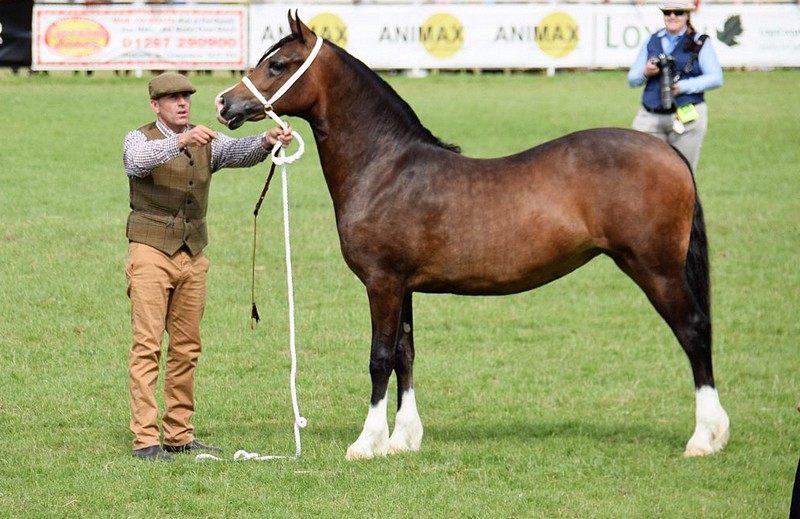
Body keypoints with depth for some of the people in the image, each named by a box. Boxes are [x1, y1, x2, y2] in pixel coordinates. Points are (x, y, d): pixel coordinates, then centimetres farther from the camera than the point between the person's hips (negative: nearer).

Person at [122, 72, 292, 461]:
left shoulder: (207, 143, 11)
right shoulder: (139, 140, -2)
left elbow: (238, 152, -8)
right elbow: (140, 161, -26)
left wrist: (267, 141, -30)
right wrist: (181, 141, -41)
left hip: (192, 255, 5)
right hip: (151, 252, -5)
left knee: (187, 348, 8)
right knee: (147, 346, -8)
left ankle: (179, 435, 15)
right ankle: (145, 439, -10)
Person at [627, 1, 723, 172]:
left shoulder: (700, 43, 3)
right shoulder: (651, 42, 13)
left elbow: (715, 78, -6)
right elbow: (632, 80, 15)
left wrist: (683, 86, -17)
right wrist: (645, 73, -9)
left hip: (686, 117, -3)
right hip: (651, 118, 3)